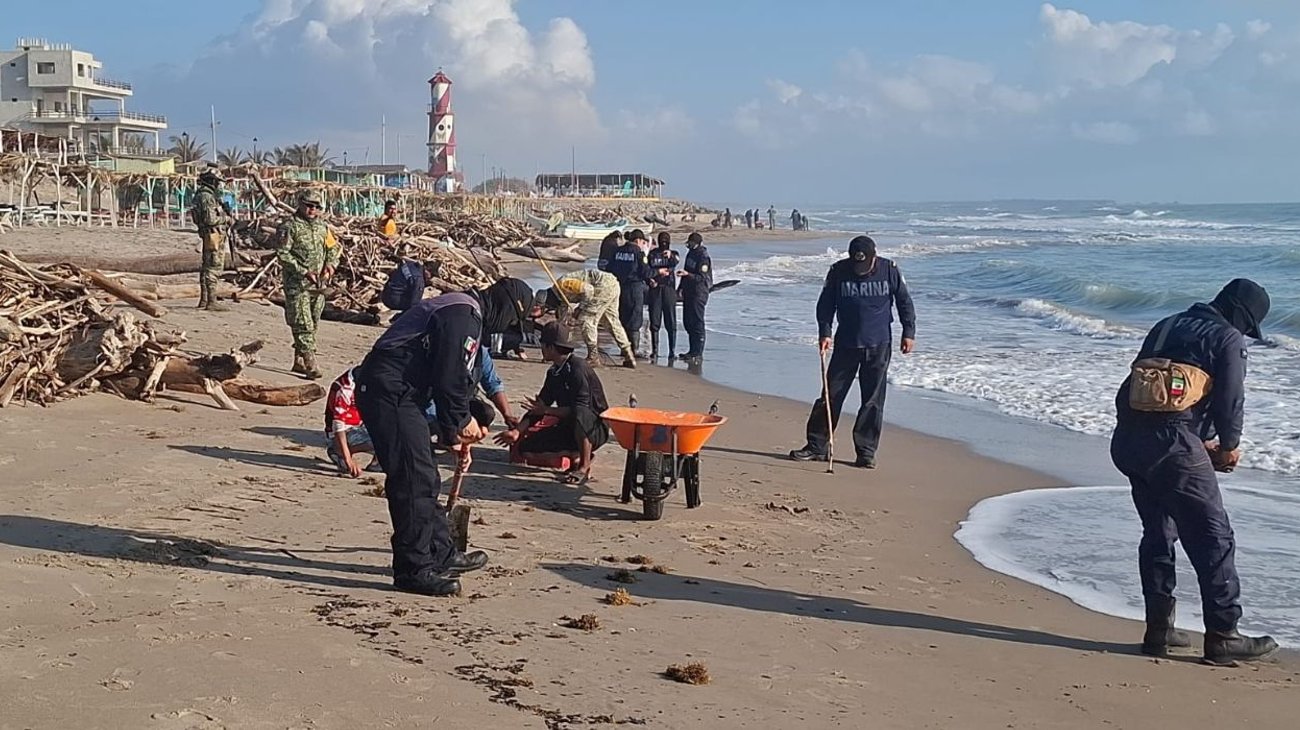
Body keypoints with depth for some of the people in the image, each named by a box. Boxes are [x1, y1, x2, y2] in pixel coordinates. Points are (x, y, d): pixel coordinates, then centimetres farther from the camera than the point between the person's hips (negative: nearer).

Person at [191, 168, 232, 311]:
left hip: (210, 236, 11)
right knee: (213, 268, -10)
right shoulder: (206, 197, -17)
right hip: (213, 235, -11)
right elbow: (210, 219, -23)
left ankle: (204, 300, 21)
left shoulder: (207, 195, 16)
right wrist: (225, 218, -10)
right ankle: (211, 301, -10)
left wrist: (224, 213, 11)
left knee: (207, 267, 14)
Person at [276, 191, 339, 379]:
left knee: (313, 324, 11)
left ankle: (299, 361, 21)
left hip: (319, 283, 7)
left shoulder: (322, 226, 12)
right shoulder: (290, 227, -7)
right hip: (297, 284, -7)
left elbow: (333, 247, 22)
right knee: (302, 325, -10)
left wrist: (331, 264, 2)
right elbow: (282, 254, -13)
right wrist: (304, 271, -19)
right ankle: (310, 363, -15)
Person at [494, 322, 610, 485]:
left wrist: (547, 410, -19)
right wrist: (517, 431, -3)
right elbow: (537, 406, 8)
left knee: (579, 415, -42)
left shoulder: (577, 369, -20)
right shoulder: (554, 373, 6)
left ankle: (584, 467, -23)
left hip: (596, 428, -9)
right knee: (526, 445, -4)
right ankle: (582, 453, 8)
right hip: (569, 428, 9)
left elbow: (580, 408, -27)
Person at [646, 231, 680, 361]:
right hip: (655, 289, 1)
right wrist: (659, 271, -8)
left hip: (669, 289, -1)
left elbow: (674, 263, -16)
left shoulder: (673, 254, 8)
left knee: (671, 322, -5)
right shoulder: (652, 254, 11)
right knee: (654, 321, 1)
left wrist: (670, 257, -37)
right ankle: (654, 350, 6)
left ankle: (672, 351, -3)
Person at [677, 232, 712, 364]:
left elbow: (702, 278, -19)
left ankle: (698, 354, -6)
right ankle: (693, 350, 23)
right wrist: (680, 288, 21)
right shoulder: (690, 253, 13)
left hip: (699, 293, -9)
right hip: (689, 292, 9)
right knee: (687, 322, 13)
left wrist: (687, 274, -31)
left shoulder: (704, 257, -14)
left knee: (697, 322, -8)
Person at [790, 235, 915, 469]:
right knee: (831, 395, 2)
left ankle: (866, 452, 9)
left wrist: (909, 332, 3)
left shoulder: (889, 270, -7)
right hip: (846, 344, 0)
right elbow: (825, 304, 2)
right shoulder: (838, 271, -7)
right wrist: (824, 332, -8)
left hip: (879, 345, 0)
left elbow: (904, 301, 4)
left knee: (873, 401, 2)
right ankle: (816, 446, 11)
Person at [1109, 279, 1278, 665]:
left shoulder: (1166, 326, 25)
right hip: (1172, 443, -7)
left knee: (1157, 533, 18)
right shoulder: (1228, 339, 4)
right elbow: (1230, 401, -4)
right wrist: (1228, 447, 16)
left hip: (1127, 440, 7)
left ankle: (1159, 629, 20)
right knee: (1213, 538, 0)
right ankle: (1223, 636, 1)